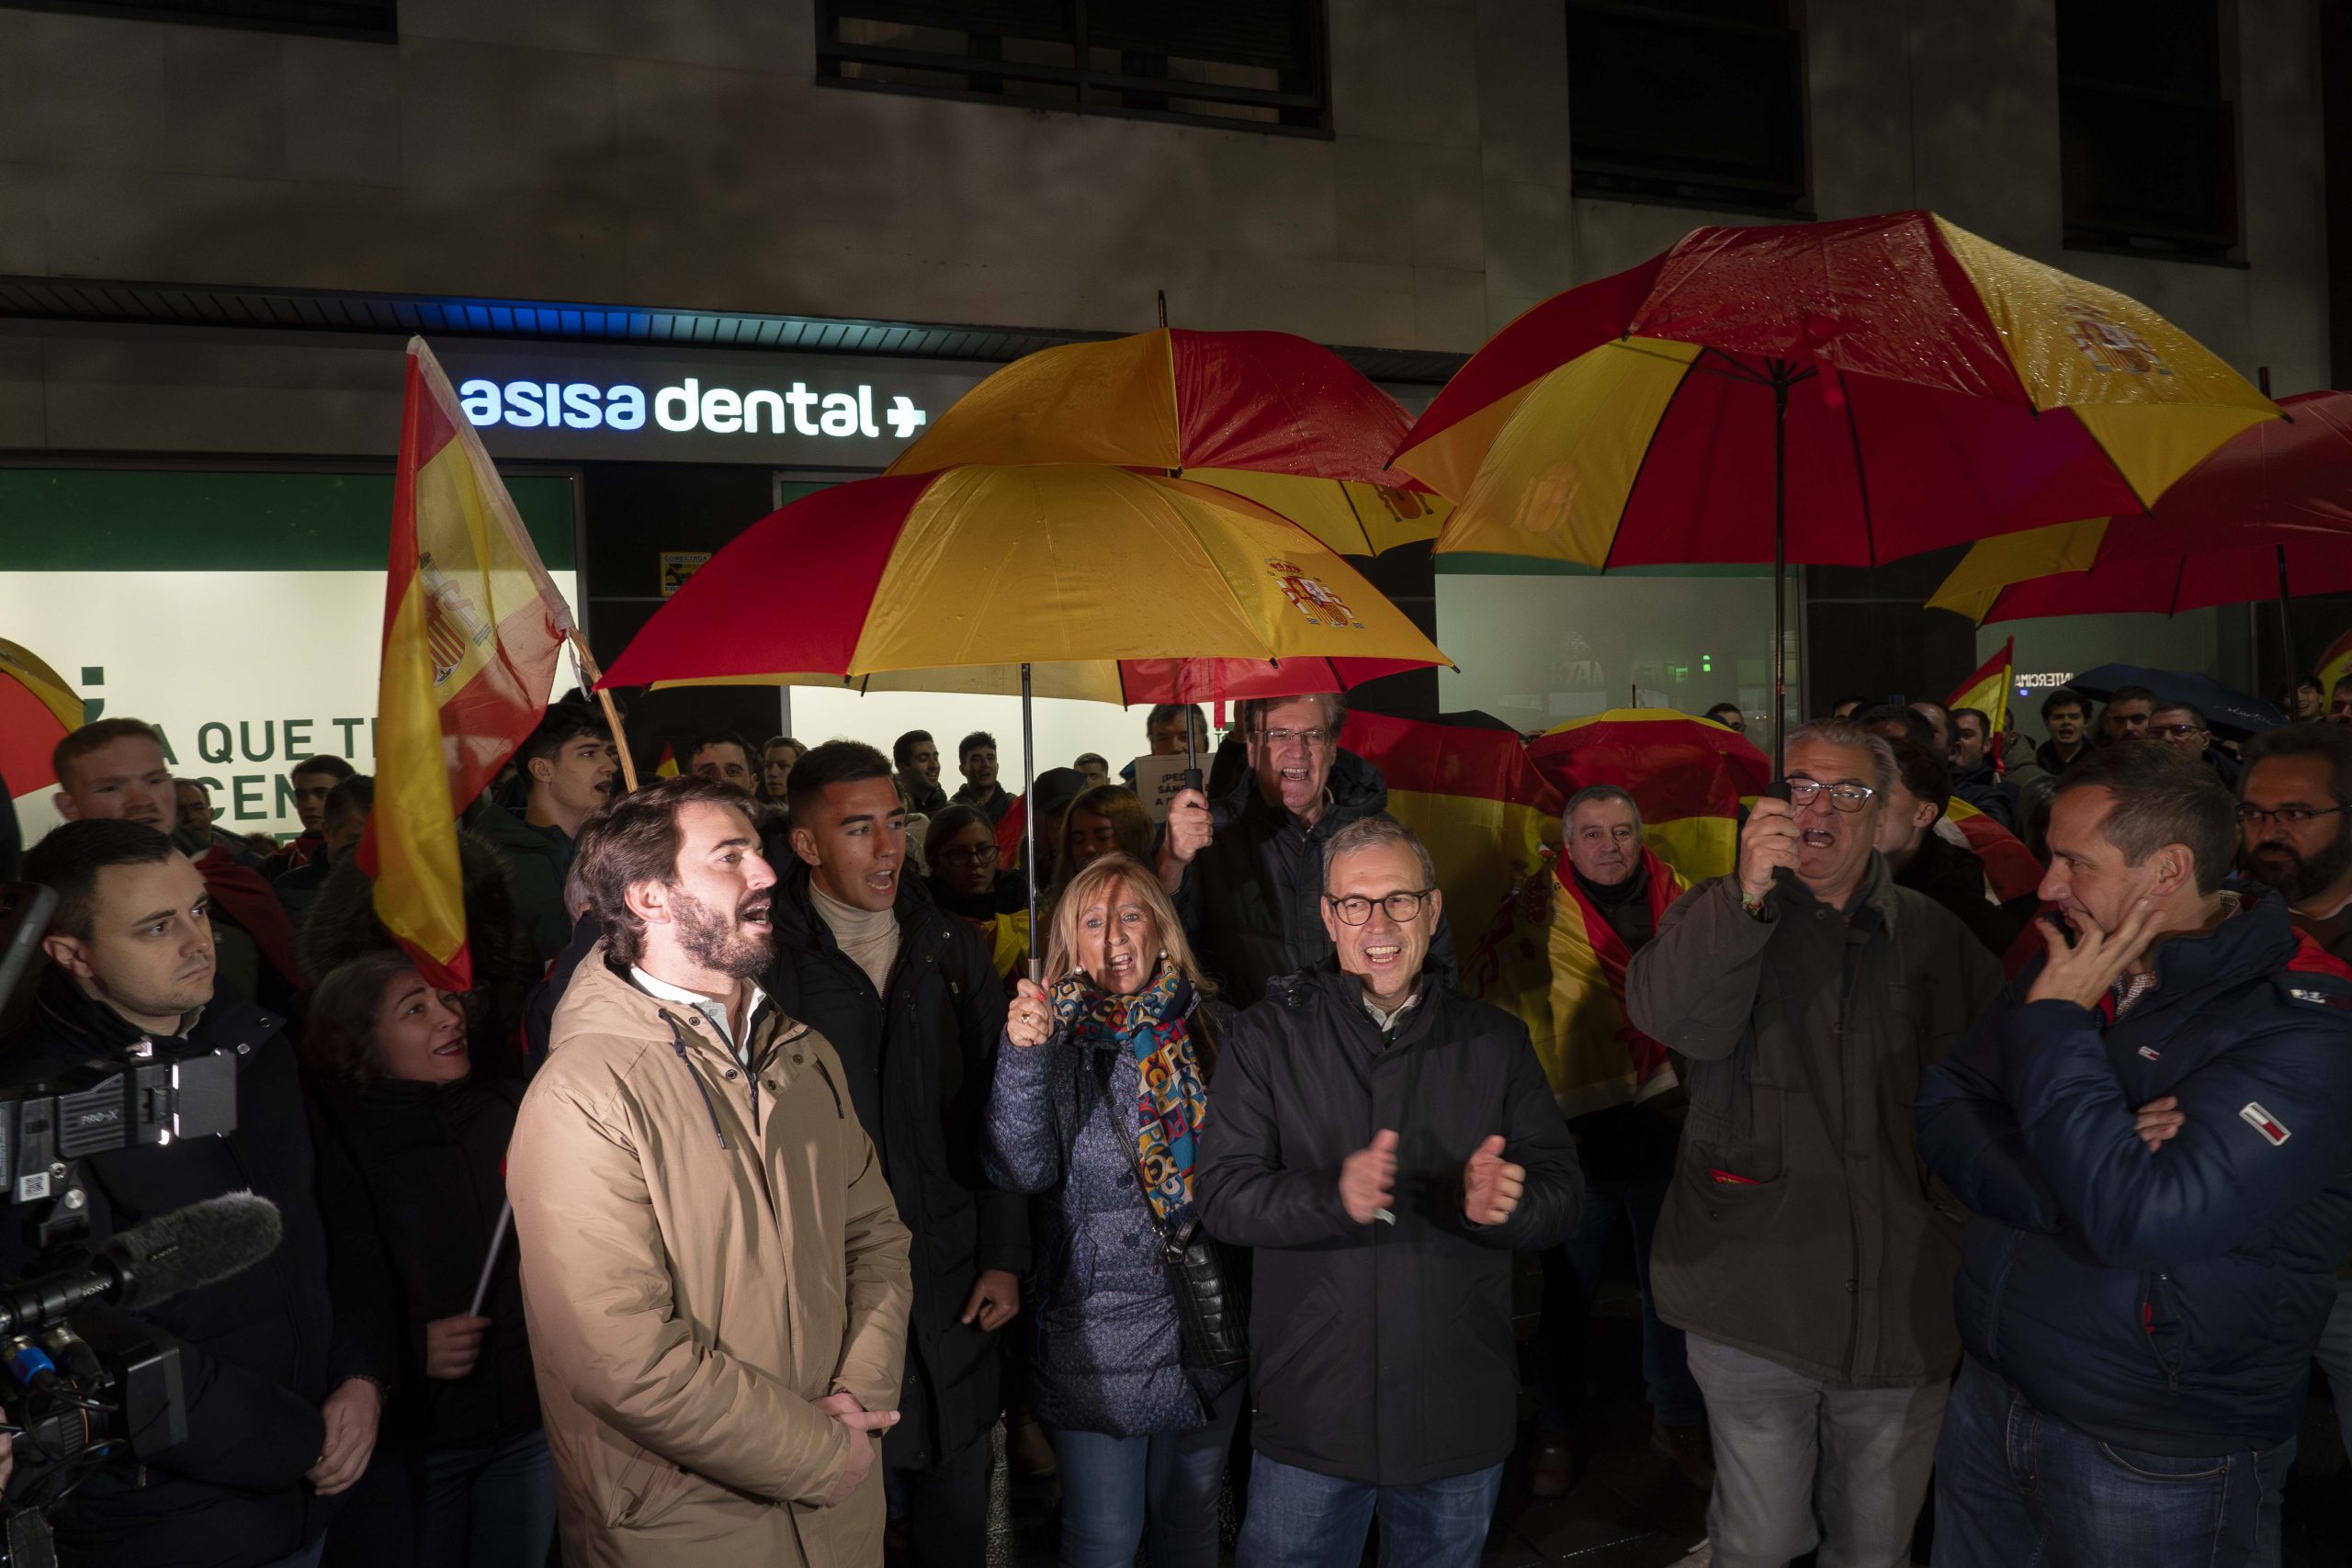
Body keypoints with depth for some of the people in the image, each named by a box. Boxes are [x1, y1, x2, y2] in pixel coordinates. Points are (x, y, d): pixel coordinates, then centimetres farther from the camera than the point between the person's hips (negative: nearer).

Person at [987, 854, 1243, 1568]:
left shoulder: (1209, 1025, -1)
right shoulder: (1058, 1035, -7)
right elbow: (1021, 1169, -19)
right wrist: (1023, 1055, -33)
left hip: (1210, 1325, 3)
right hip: (1098, 1338, -2)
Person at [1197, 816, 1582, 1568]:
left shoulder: (1496, 1041, 3)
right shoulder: (1267, 1037, -3)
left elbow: (1562, 1190, -1)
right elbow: (1221, 1192, -11)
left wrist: (1502, 1206, -24)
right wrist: (1335, 1196, -30)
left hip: (1462, 1414, 2)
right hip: (1309, 1413, -2)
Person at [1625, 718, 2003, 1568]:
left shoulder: (1932, 936, 6)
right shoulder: (1721, 915, -3)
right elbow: (1670, 1016, -24)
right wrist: (1749, 893, -34)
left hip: (1903, 1307, 3)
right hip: (1755, 1303, -2)